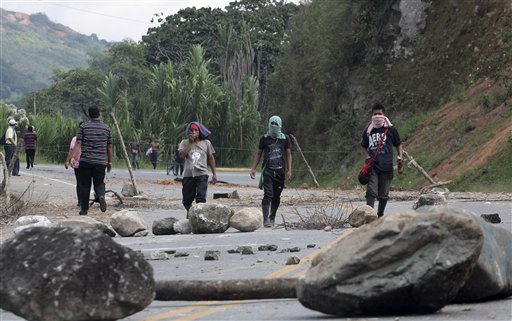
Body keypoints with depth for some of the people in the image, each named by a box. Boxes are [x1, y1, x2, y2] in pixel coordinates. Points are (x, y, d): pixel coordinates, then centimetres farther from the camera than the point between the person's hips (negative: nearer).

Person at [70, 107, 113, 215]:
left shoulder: (84, 126, 0)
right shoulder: (106, 128, 7)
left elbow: (78, 144, -8)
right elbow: (109, 147, 10)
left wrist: (73, 157, -9)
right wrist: (109, 162, 17)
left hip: (85, 161, -1)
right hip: (101, 162, 2)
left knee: (84, 185, 7)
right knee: (99, 183, 11)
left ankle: (84, 209, 9)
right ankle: (101, 196, -20)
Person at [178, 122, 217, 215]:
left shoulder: (206, 143, 8)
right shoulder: (185, 143, 6)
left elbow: (211, 158, 13)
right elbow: (182, 155, -12)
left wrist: (214, 174, 11)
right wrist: (190, 143, -12)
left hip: (201, 175, -1)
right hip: (188, 175, 1)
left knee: (201, 199, -14)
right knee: (187, 200, 9)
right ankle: (189, 213, 34)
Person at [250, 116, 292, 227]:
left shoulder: (285, 138, 8)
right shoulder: (264, 138, 6)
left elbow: (288, 155, 9)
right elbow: (258, 154, 11)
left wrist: (289, 170, 0)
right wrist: (253, 169, 4)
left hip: (280, 171, 2)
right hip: (268, 170, -2)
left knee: (276, 197, 8)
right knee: (268, 195, -14)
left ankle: (272, 217, 25)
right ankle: (266, 219, -17)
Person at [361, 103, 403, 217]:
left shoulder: (391, 129, 3)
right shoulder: (368, 130, 7)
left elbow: (398, 144, 11)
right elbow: (364, 147, 17)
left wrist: (400, 158, -3)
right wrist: (367, 157, -2)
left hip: (386, 166, 0)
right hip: (372, 166, 0)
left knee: (384, 195, 7)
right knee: (371, 192, -13)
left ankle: (380, 215, 23)